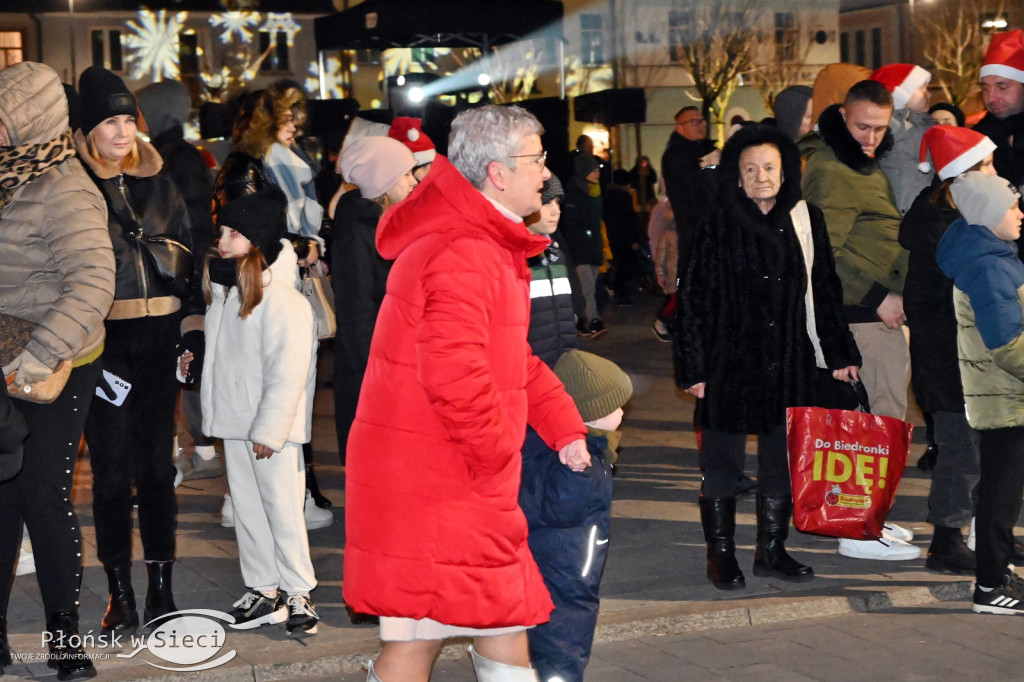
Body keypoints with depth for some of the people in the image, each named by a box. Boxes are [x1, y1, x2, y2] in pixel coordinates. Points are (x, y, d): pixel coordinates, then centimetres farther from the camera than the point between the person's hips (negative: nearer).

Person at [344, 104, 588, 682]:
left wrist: (564, 427, 17)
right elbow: (454, 375, -31)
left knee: (505, 616, 17)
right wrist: (498, 451, -16)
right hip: (430, 483, -11)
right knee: (418, 635, -3)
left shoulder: (490, 248, 17)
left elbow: (513, 357, 26)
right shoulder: (462, 256, -20)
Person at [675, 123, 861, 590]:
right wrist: (693, 367, -9)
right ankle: (721, 553, 20)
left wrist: (839, 353, 9)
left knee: (782, 461, 11)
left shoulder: (806, 220, 4)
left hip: (790, 364, 3)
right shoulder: (719, 227, -6)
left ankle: (771, 551, 25)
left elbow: (825, 290, 10)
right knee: (722, 463, 6)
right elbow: (693, 298, -5)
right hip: (729, 363, -3)